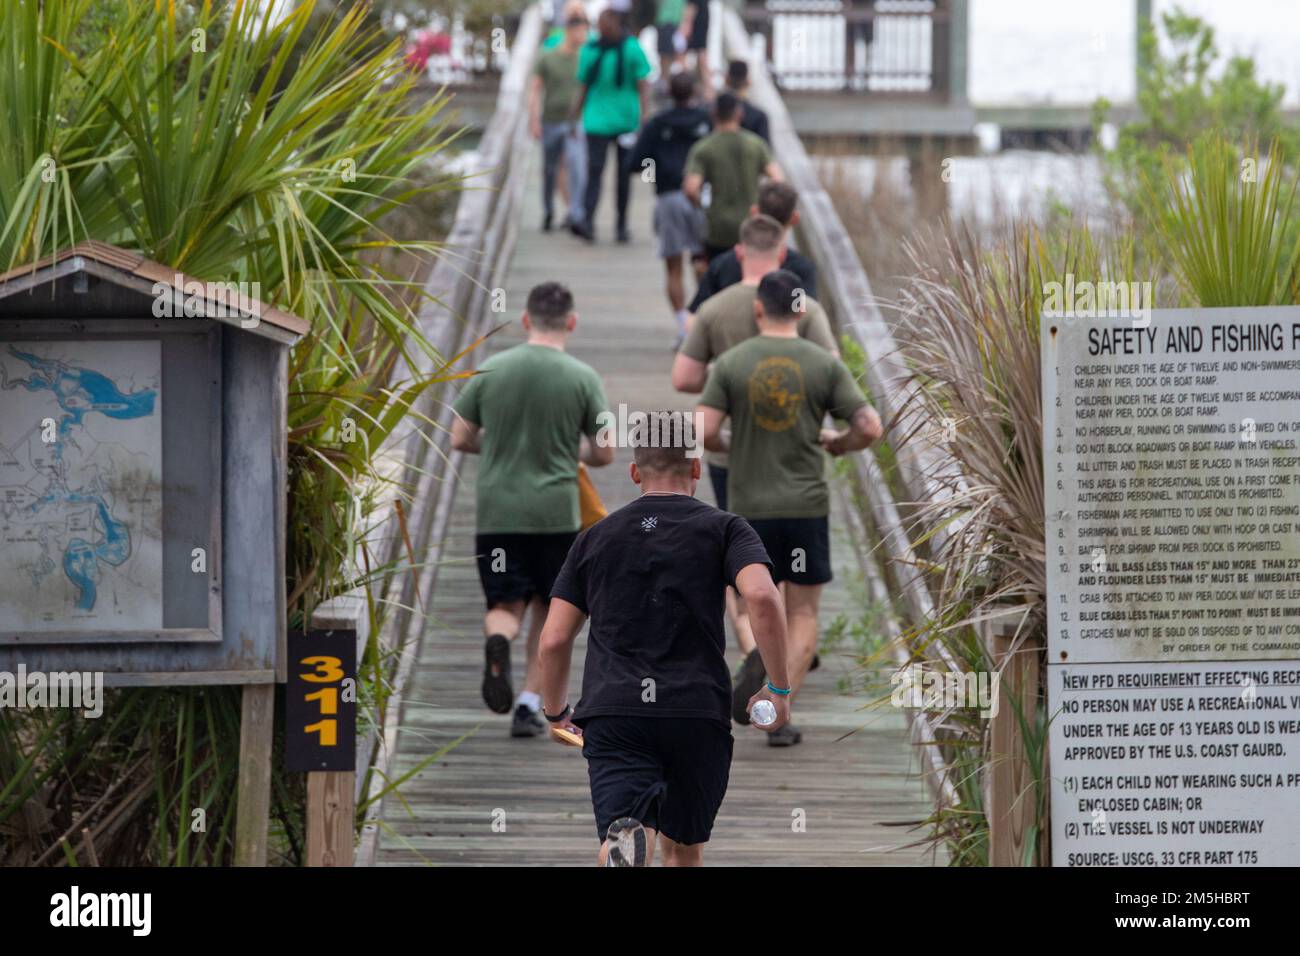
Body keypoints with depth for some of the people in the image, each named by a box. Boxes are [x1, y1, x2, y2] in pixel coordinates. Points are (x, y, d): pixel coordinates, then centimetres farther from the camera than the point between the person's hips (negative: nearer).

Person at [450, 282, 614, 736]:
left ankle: (498, 639, -26)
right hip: (556, 512, -1)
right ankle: (529, 703, 10)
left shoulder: (490, 370, 1)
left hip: (496, 510, 1)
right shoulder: (582, 378, -5)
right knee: (547, 611, 14)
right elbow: (604, 453, -2)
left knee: (505, 605, 8)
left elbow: (460, 438, 6)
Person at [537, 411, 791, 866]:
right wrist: (779, 688, -2)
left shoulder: (595, 538, 14)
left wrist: (556, 712, 29)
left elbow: (553, 641, 12)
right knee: (684, 850, 19)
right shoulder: (723, 529, 8)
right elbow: (763, 596, -12)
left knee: (621, 839, -16)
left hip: (612, 713, 0)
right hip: (697, 713, 0)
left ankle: (624, 846, -52)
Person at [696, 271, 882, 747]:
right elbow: (870, 427, -8)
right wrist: (838, 443, 14)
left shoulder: (731, 364, -3)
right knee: (802, 613, 9)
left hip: (749, 506, 1)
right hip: (806, 506, 0)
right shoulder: (825, 364, -3)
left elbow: (702, 431, -11)